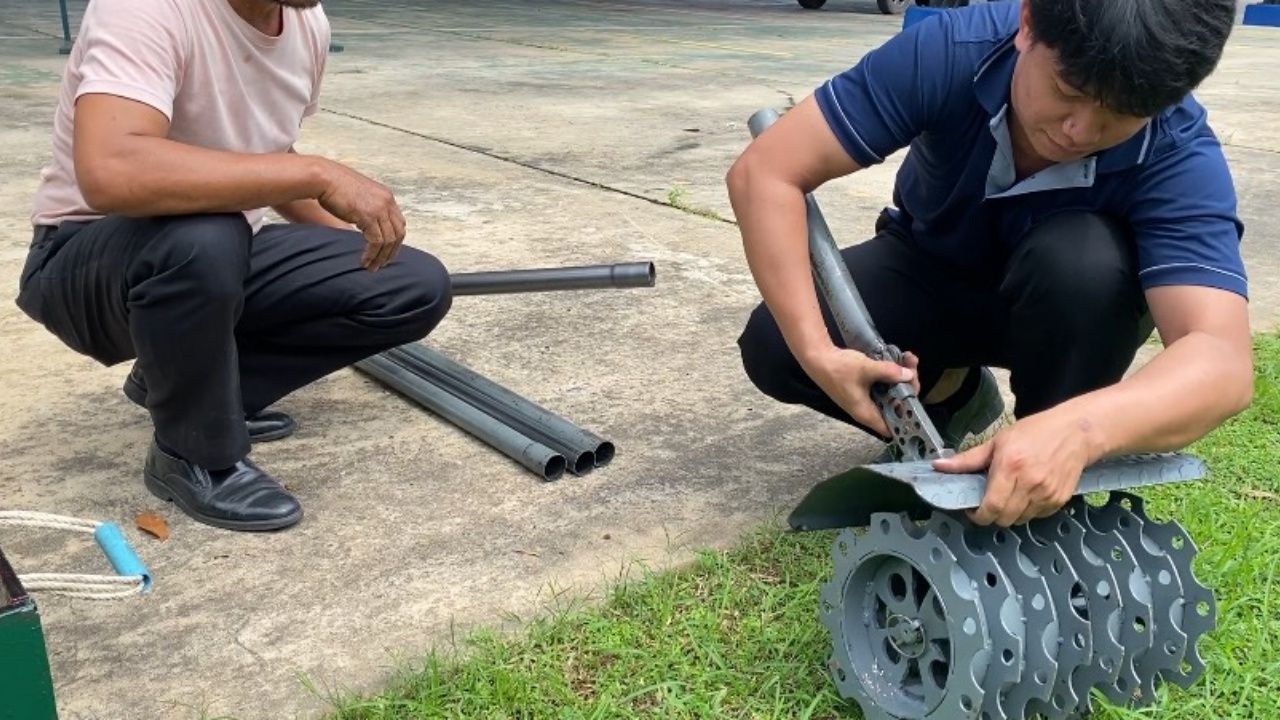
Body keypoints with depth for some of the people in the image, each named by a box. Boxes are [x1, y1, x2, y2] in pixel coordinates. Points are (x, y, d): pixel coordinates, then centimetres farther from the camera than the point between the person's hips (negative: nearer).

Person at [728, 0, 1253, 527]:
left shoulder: (1181, 158, -32)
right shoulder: (947, 51, -31)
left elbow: (1223, 362, -44)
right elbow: (765, 174, -31)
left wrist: (1078, 430, -64)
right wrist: (817, 352, -41)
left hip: (1073, 295, -1)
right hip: (933, 269, 1)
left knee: (1084, 259, -36)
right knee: (774, 345, -23)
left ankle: (1050, 498, -11)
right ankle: (951, 395, 7)